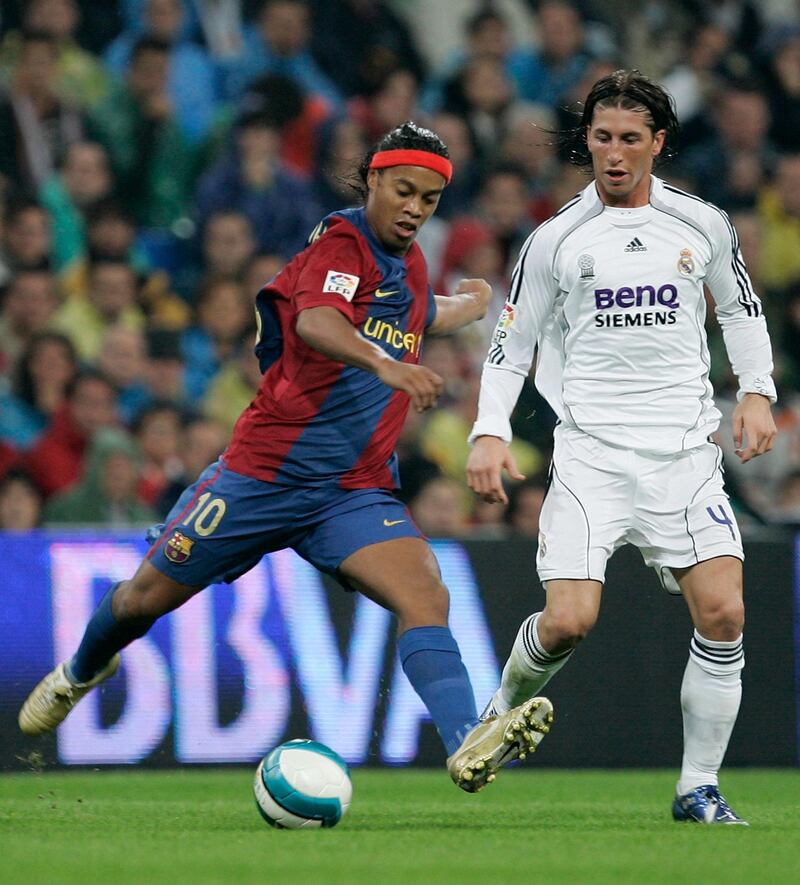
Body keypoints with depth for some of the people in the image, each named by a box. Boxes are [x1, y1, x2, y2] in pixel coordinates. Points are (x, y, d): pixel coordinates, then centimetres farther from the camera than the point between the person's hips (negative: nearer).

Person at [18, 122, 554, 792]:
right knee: (147, 597, 10)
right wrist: (385, 363, -53)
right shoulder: (342, 243, -13)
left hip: (355, 493, 5)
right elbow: (315, 321, -38)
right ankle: (81, 672, 42)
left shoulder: (408, 262, 12)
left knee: (426, 596, -22)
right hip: (264, 476, -5)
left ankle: (467, 746, -37)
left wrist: (470, 304, 42)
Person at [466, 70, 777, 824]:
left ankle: (700, 789, 2)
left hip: (685, 451, 2)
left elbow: (740, 307, 22)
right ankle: (505, 708, 18)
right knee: (568, 621, -16)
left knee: (723, 613, -11)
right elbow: (511, 340, 8)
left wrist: (757, 392, 8)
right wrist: (490, 432, -4)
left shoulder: (703, 225, 7)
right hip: (590, 451, -2)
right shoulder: (555, 239, 2)